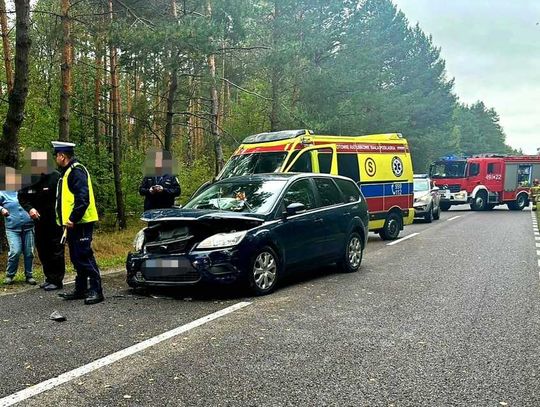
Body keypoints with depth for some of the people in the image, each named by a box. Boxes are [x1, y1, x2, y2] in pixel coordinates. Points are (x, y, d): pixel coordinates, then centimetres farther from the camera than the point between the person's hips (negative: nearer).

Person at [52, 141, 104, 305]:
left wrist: (73, 218, -23)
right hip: (73, 223, 11)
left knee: (84, 256, -10)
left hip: (80, 223, -11)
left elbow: (83, 198, -23)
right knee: (76, 258, 14)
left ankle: (96, 291, -6)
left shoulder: (76, 171, -13)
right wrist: (69, 220, 19)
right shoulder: (67, 172, 20)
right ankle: (80, 289, 23)